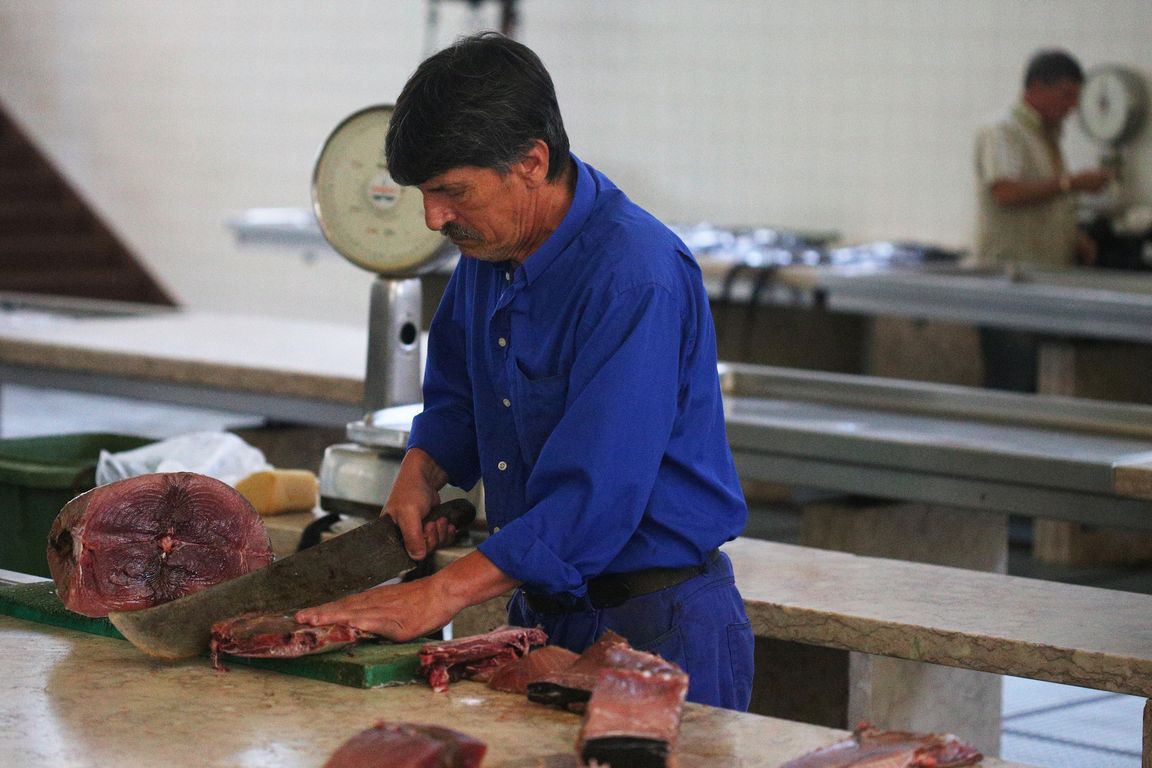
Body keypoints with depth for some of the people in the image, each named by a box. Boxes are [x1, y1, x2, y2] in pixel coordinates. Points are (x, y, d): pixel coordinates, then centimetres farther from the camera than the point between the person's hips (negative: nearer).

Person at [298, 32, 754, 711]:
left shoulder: (635, 278, -25)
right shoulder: (489, 247, 3)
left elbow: (594, 499, -30)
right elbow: (455, 394, 21)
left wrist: (440, 596, -30)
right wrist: (418, 480, 1)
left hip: (657, 630, -8)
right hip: (543, 616, 8)